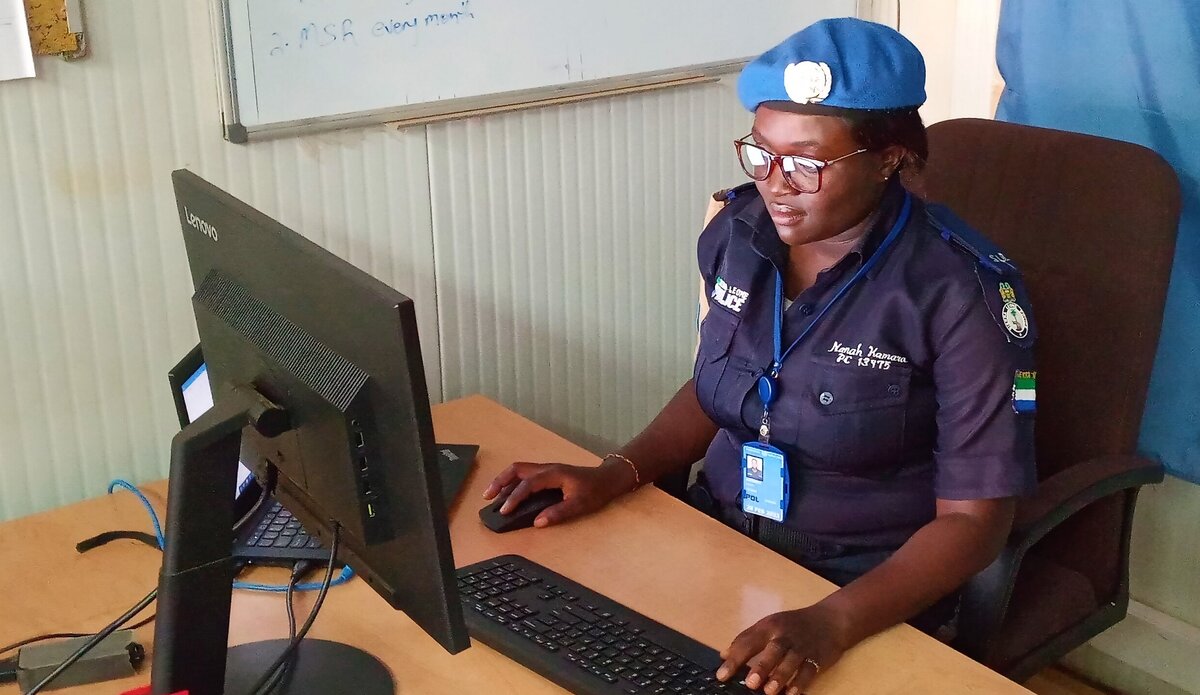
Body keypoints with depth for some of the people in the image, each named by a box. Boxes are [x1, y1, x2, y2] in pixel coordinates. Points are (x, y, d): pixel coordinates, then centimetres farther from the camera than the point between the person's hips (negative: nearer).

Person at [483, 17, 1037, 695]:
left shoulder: (959, 290, -18)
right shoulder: (738, 232, -2)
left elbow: (974, 518, -16)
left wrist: (831, 623, -30)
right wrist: (615, 474, -4)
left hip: (870, 591, -5)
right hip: (717, 544, 5)